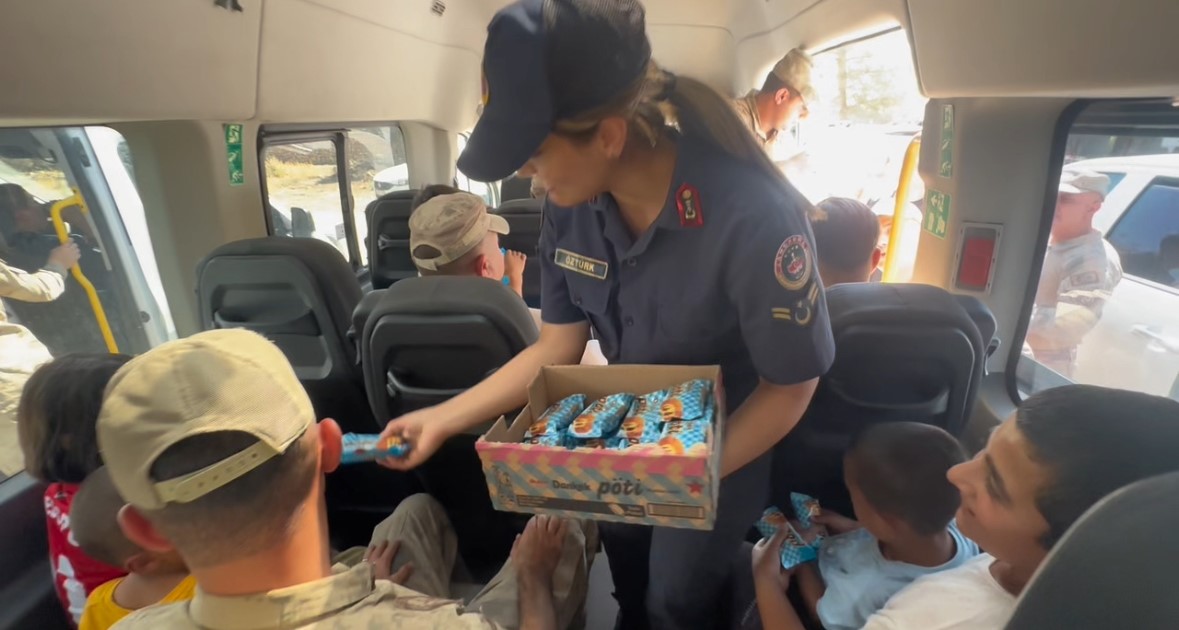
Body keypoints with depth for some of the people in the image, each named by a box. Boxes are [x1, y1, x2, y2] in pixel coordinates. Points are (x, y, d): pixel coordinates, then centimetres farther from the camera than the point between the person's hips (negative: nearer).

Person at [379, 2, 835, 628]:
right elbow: (557, 347, -10)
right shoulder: (570, 203, -20)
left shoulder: (754, 218, -37)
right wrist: (442, 418, -12)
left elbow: (790, 387, -23)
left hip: (723, 440, -5)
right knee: (622, 552, 31)